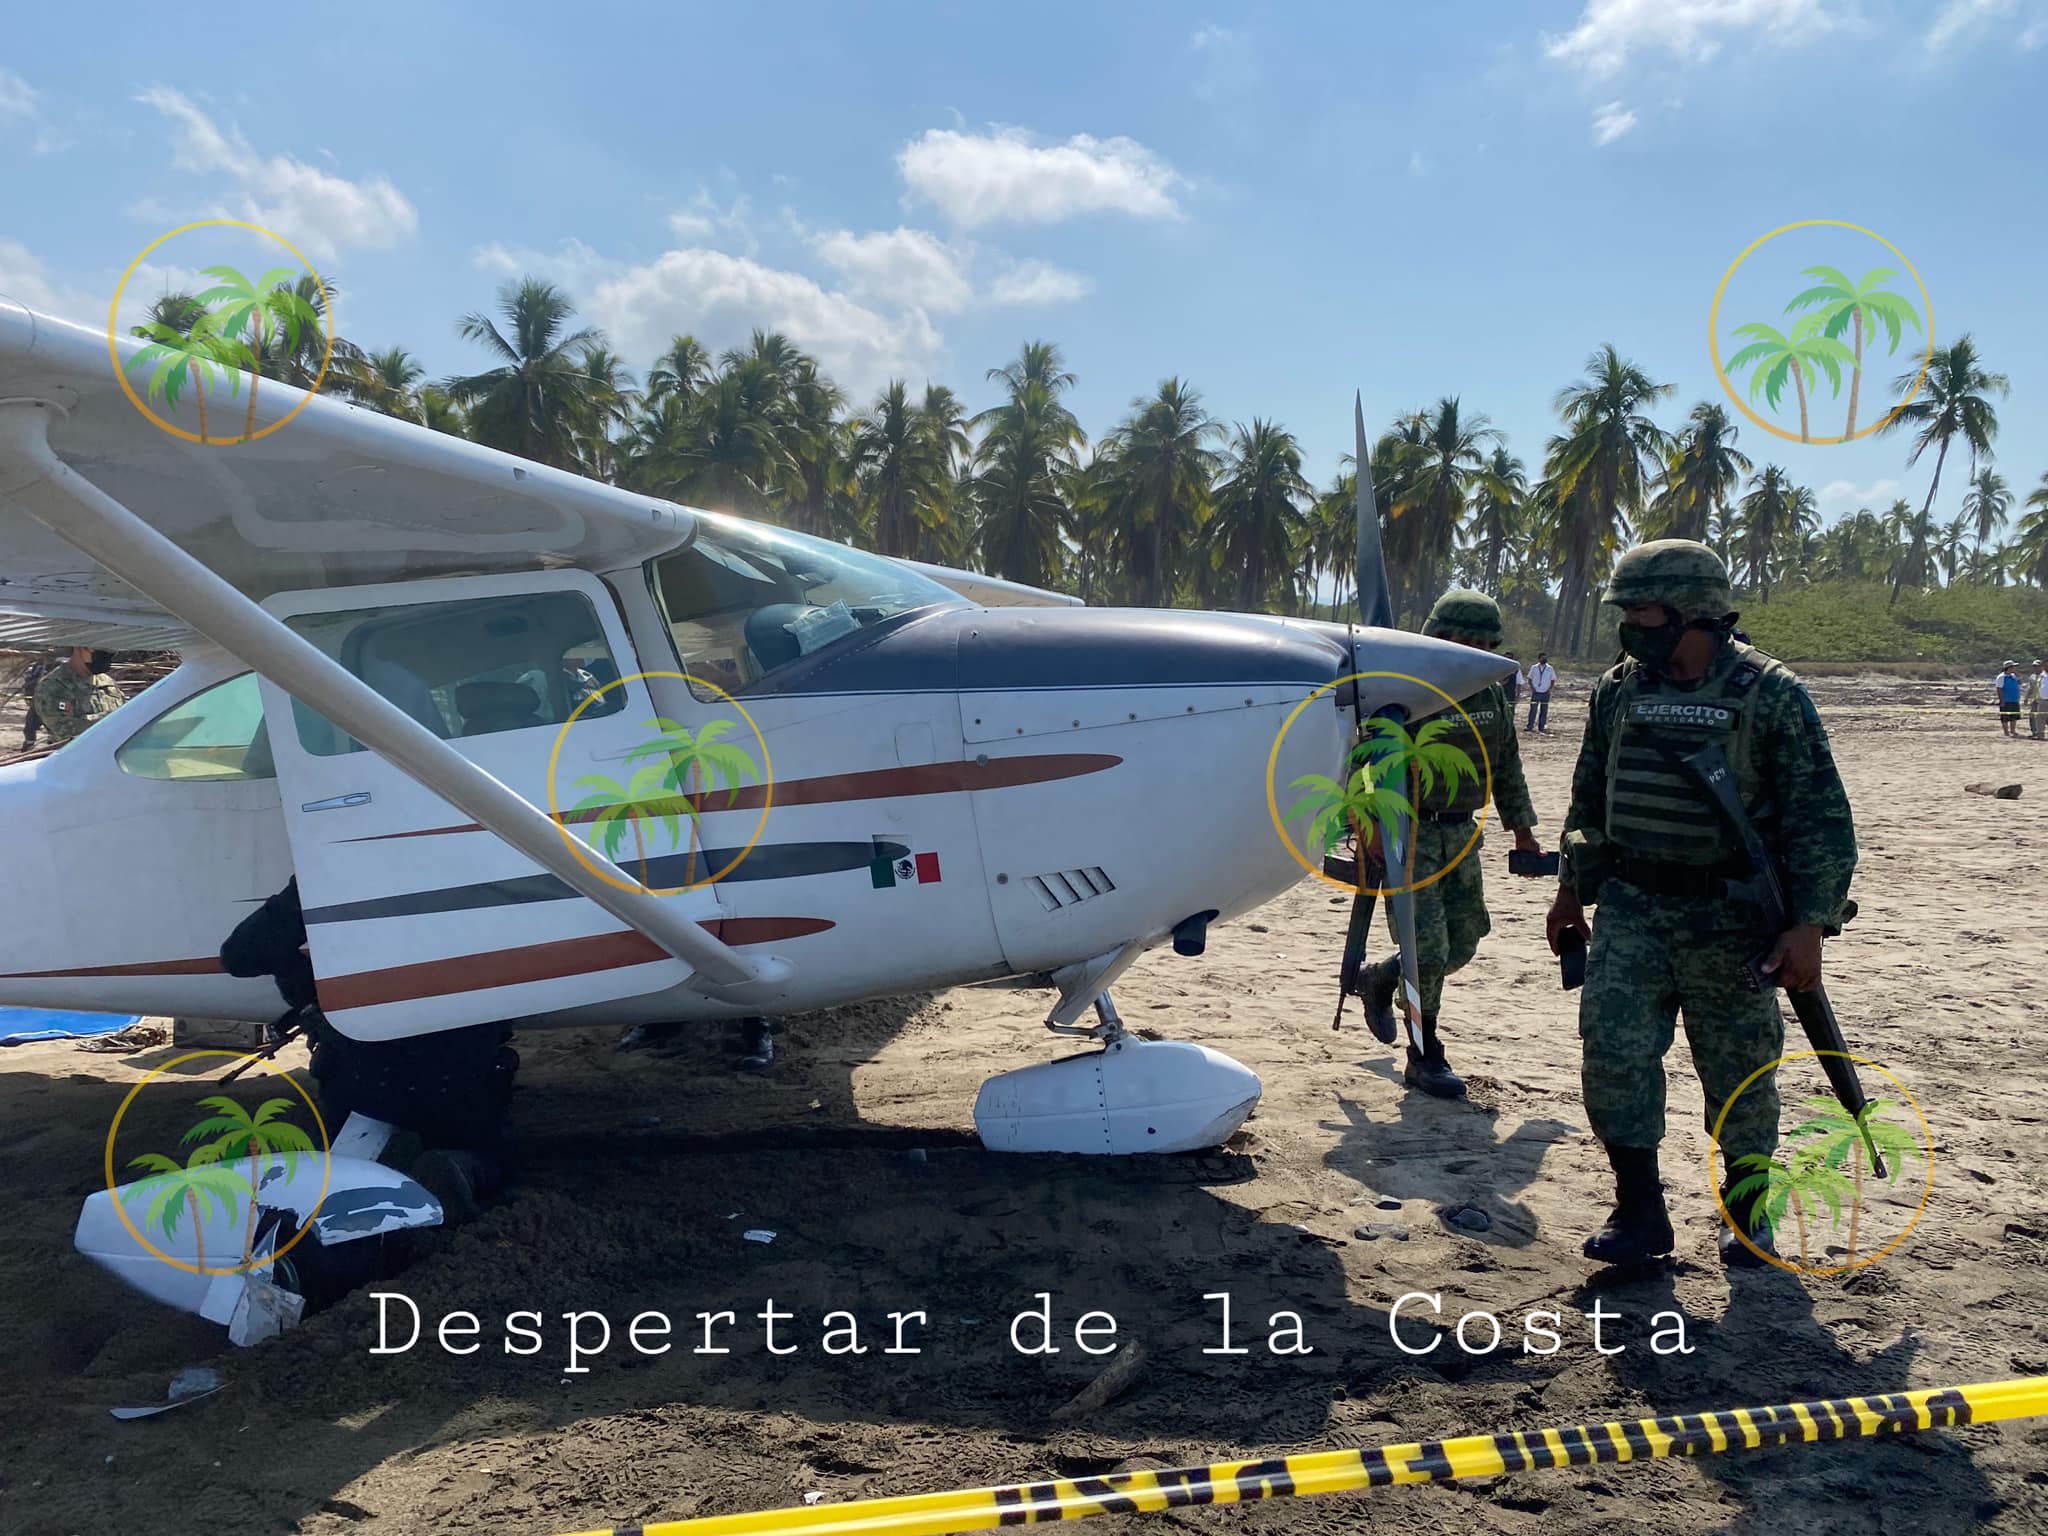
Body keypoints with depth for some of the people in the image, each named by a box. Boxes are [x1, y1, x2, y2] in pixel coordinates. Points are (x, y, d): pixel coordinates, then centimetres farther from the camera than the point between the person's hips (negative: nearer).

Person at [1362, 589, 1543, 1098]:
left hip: (1461, 835, 7)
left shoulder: (1492, 696, 8)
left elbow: (1507, 767, 18)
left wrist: (1522, 828, 19)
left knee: (1461, 945, 11)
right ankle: (1424, 1059, 12)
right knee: (1427, 949, -7)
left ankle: (1381, 980, 37)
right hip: (1408, 833, -7)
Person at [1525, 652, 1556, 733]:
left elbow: (1553, 680, 9)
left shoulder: (1550, 669, 3)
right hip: (1535, 692, -1)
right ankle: (1530, 726, 5)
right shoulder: (1534, 668, 2)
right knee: (1533, 710, -1)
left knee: (1544, 711, 4)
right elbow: (1530, 679, 8)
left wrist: (1550, 688, -5)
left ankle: (1542, 727, 10)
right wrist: (1532, 688, -5)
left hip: (1545, 693, 1)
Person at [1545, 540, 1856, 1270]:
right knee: (1613, 1049, -6)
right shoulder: (1617, 690, 5)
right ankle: (1639, 1211, 6)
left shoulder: (1771, 695, -9)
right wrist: (1572, 888, 17)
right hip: (1631, 909, 4)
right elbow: (1589, 797, 16)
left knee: (1740, 1068, 8)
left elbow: (1821, 817, -9)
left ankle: (1746, 1210, 29)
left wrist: (1809, 923, -15)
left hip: (1730, 918, -3)